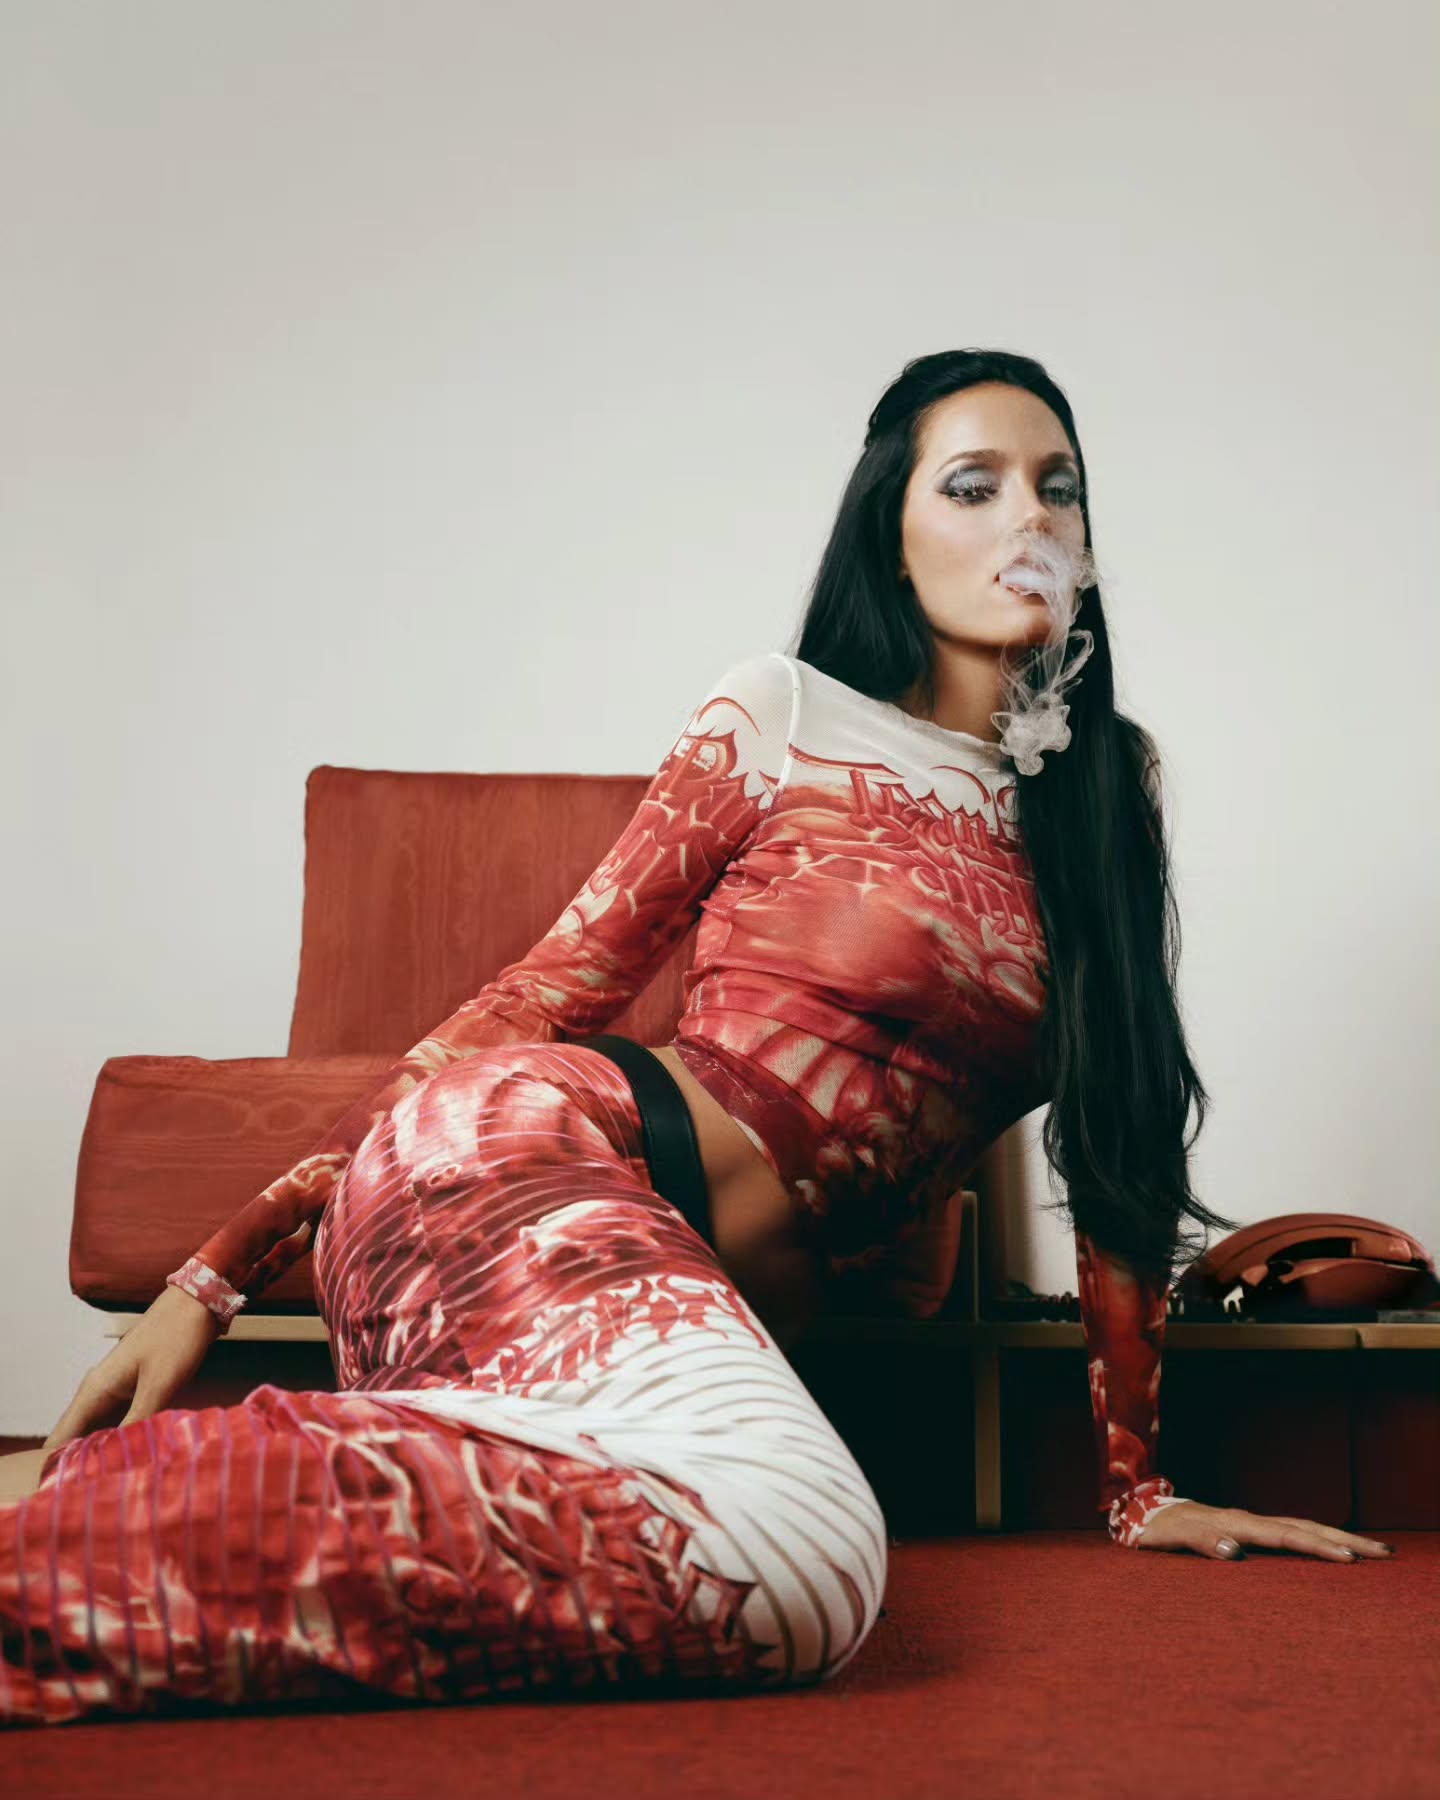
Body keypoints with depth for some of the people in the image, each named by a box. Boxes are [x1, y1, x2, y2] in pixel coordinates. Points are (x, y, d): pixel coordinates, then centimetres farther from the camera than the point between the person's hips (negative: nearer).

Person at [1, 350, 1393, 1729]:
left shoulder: (1110, 788, 18)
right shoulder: (785, 714, 6)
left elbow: (1116, 1149, 19)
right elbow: (551, 990, 4)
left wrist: (1136, 1487, 16)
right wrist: (223, 1272, 1)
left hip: (710, 1302, 5)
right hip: (523, 1153, -5)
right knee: (798, 1552, -36)